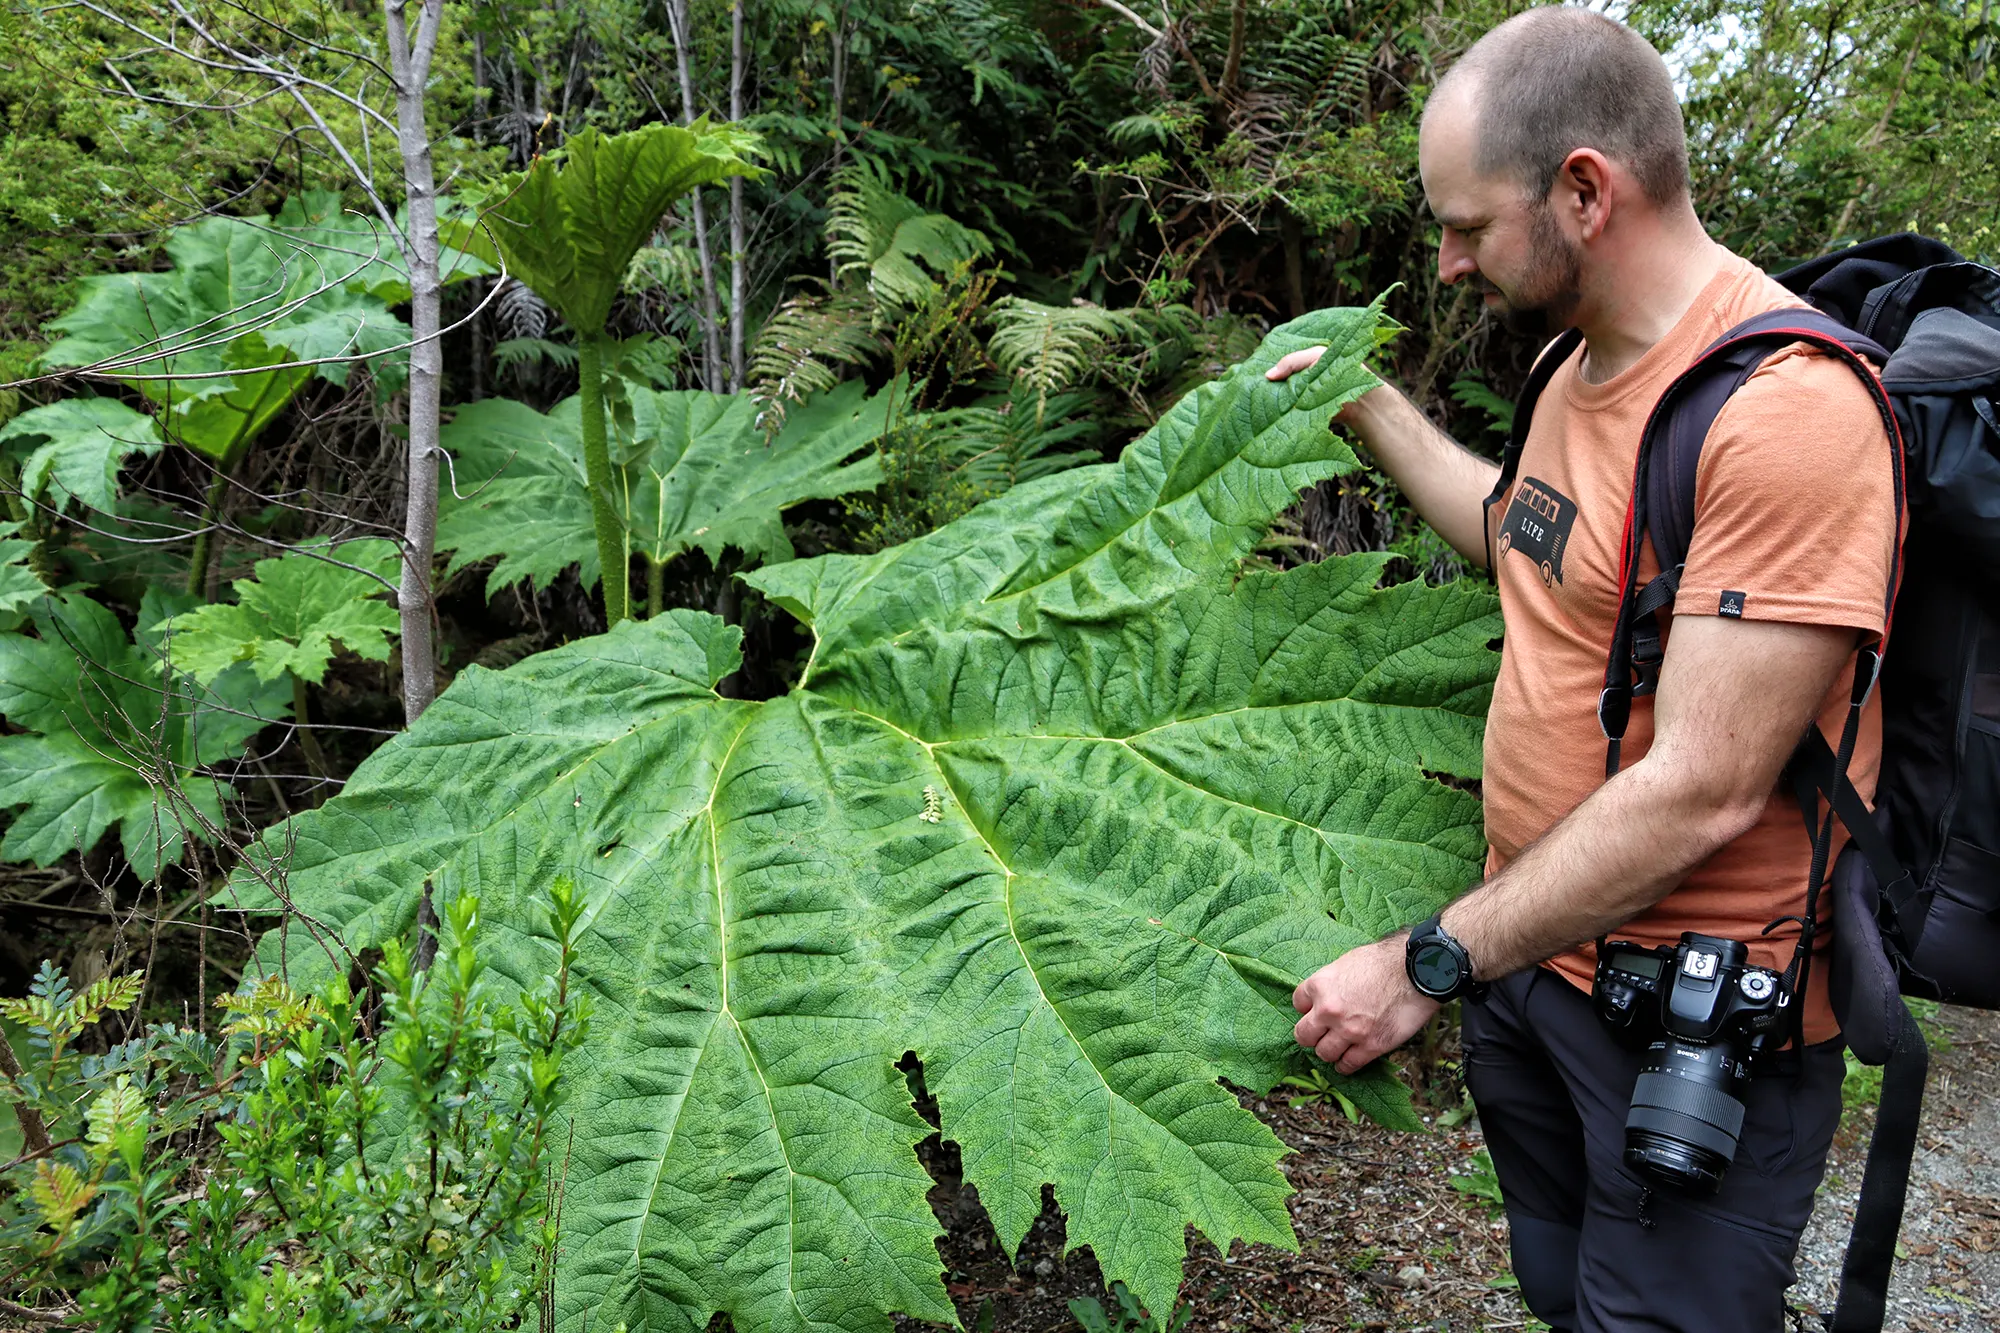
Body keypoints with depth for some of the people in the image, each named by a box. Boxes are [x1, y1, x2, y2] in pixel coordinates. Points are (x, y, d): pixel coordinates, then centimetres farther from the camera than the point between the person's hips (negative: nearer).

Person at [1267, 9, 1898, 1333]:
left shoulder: (1785, 406, -25)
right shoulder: (1587, 365, 5)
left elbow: (1700, 792, -28)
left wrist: (1426, 965, -22)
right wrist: (1373, 409, 22)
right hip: (1536, 945, 8)